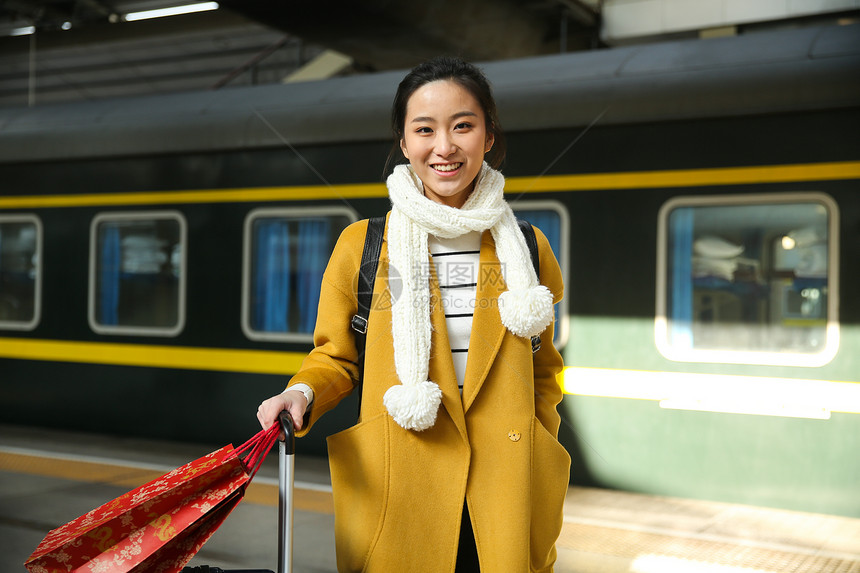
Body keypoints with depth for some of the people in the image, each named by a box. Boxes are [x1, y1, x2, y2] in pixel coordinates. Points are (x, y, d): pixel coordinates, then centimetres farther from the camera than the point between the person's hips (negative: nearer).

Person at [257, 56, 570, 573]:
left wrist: (537, 464, 4)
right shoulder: (361, 245, 0)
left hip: (504, 498, 2)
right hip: (398, 500, -1)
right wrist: (303, 394, -13)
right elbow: (335, 358, 7)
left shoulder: (526, 248, 6)